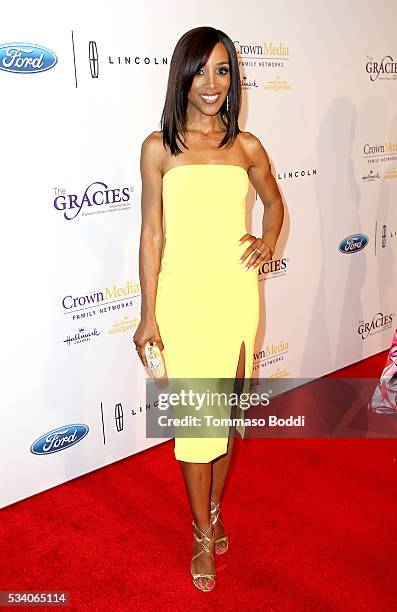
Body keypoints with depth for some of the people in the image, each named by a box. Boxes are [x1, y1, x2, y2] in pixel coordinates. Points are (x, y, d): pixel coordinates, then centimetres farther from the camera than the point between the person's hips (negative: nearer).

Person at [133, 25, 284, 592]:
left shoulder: (246, 147, 4)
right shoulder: (159, 147, -2)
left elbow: (274, 201, 21)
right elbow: (152, 234, -2)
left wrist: (268, 241, 0)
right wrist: (148, 315, -4)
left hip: (237, 294, 3)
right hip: (183, 297, -2)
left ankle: (214, 509, 38)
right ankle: (203, 534, 25)